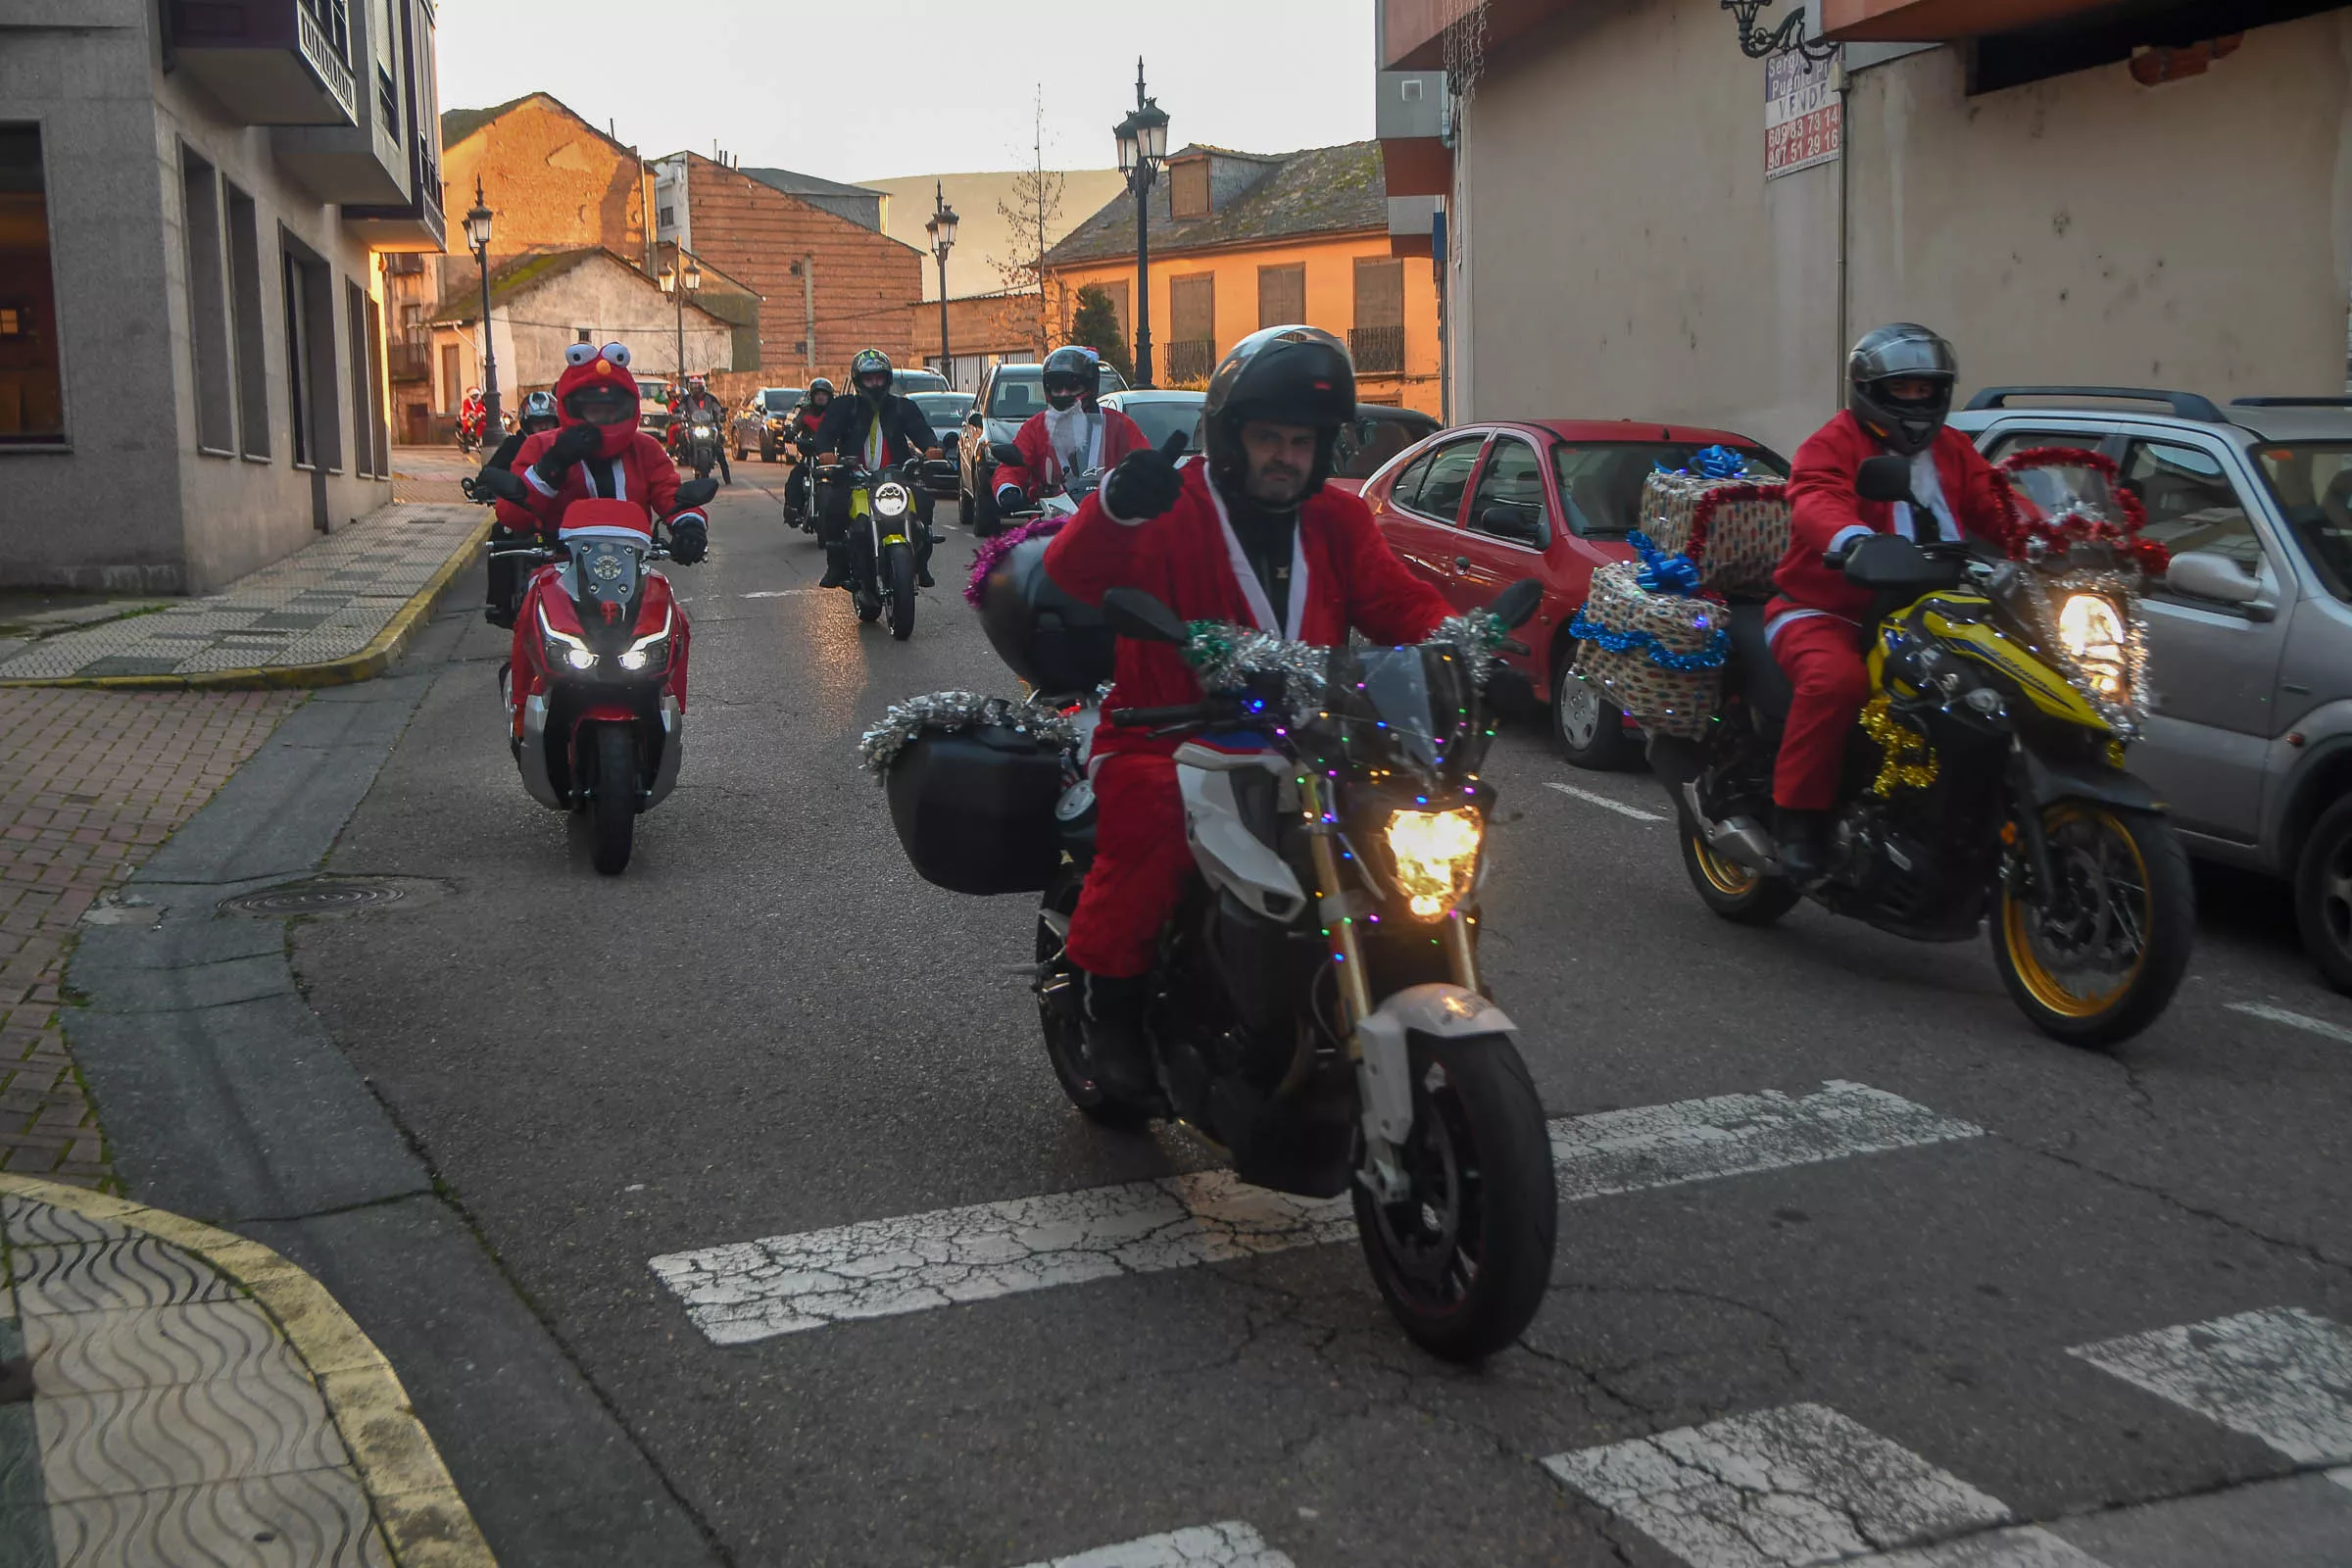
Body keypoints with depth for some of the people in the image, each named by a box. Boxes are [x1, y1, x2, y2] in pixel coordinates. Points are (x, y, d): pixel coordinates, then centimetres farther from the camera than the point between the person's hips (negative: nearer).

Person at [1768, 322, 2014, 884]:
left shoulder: (1953, 450, 18)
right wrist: (1853, 539, -46)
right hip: (1825, 611, -6)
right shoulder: (1832, 445, -3)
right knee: (1836, 678, -36)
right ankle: (1797, 816, -26)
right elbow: (1816, 501, -24)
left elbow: (1994, 503, 8)